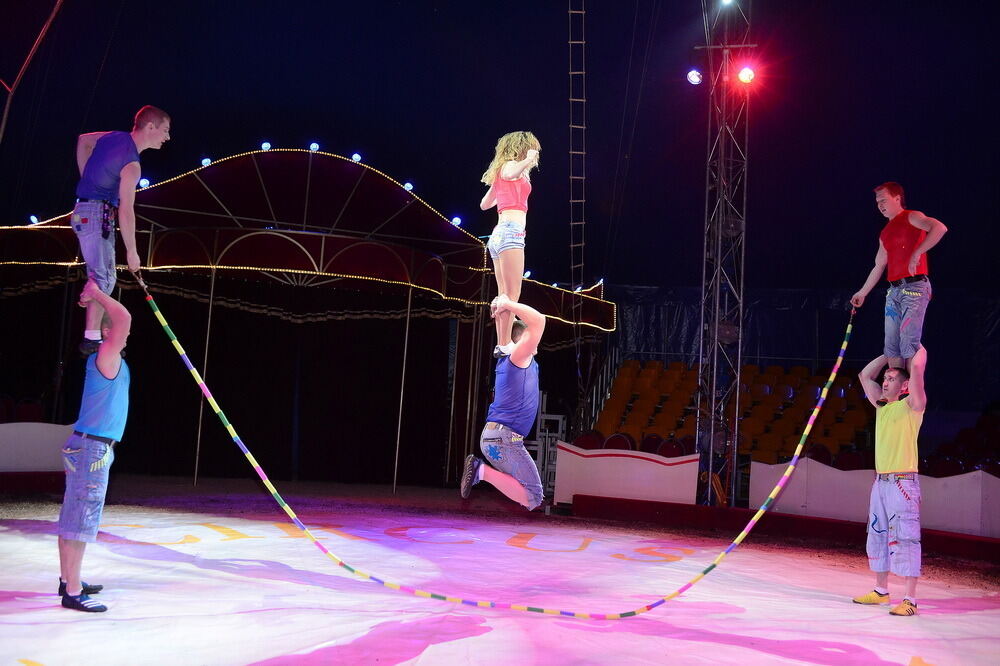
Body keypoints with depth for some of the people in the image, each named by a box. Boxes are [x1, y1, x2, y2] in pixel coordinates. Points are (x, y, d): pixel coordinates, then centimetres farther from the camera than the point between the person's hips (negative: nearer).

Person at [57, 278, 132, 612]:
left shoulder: (110, 359, 14)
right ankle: (72, 593, -7)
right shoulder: (106, 357, -13)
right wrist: (97, 295, -13)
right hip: (92, 448, -10)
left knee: (74, 517, 15)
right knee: (80, 519, -8)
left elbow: (120, 320, 31)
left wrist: (95, 296, 22)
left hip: (89, 447, 10)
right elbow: (123, 318, -25)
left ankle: (69, 580, 24)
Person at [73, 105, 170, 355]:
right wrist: (131, 251, -19)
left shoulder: (116, 137, 7)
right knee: (103, 278, -9)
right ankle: (92, 339, -8)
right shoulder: (131, 164, -20)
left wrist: (87, 179, 25)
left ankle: (96, 333, 19)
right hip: (97, 214, -10)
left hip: (85, 210, 10)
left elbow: (83, 140, 26)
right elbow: (126, 211, -24)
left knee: (104, 277, 15)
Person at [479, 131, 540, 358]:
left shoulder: (500, 173, 25)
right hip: (511, 230, -9)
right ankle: (505, 345, -15)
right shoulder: (510, 166, 1)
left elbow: (484, 204, 35)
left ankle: (501, 344, 5)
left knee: (503, 295, 7)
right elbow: (515, 171, -25)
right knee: (512, 294, -12)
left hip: (498, 234, 9)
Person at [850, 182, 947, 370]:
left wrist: (917, 253, -26)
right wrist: (863, 292, 31)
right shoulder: (885, 233, 22)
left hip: (915, 286, -8)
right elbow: (879, 266, 29)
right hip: (894, 290, 8)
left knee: (909, 342, -15)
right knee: (891, 345, 3)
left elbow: (939, 228, -21)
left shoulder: (911, 217, -1)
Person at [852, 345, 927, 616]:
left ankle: (909, 599, -8)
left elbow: (917, 365, -14)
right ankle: (881, 591, 24)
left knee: (905, 539, -9)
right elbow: (865, 375, 25)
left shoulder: (911, 405, -4)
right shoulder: (881, 407, 15)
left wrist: (917, 346, 4)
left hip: (902, 482, -8)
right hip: (880, 482, 8)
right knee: (878, 537, 13)